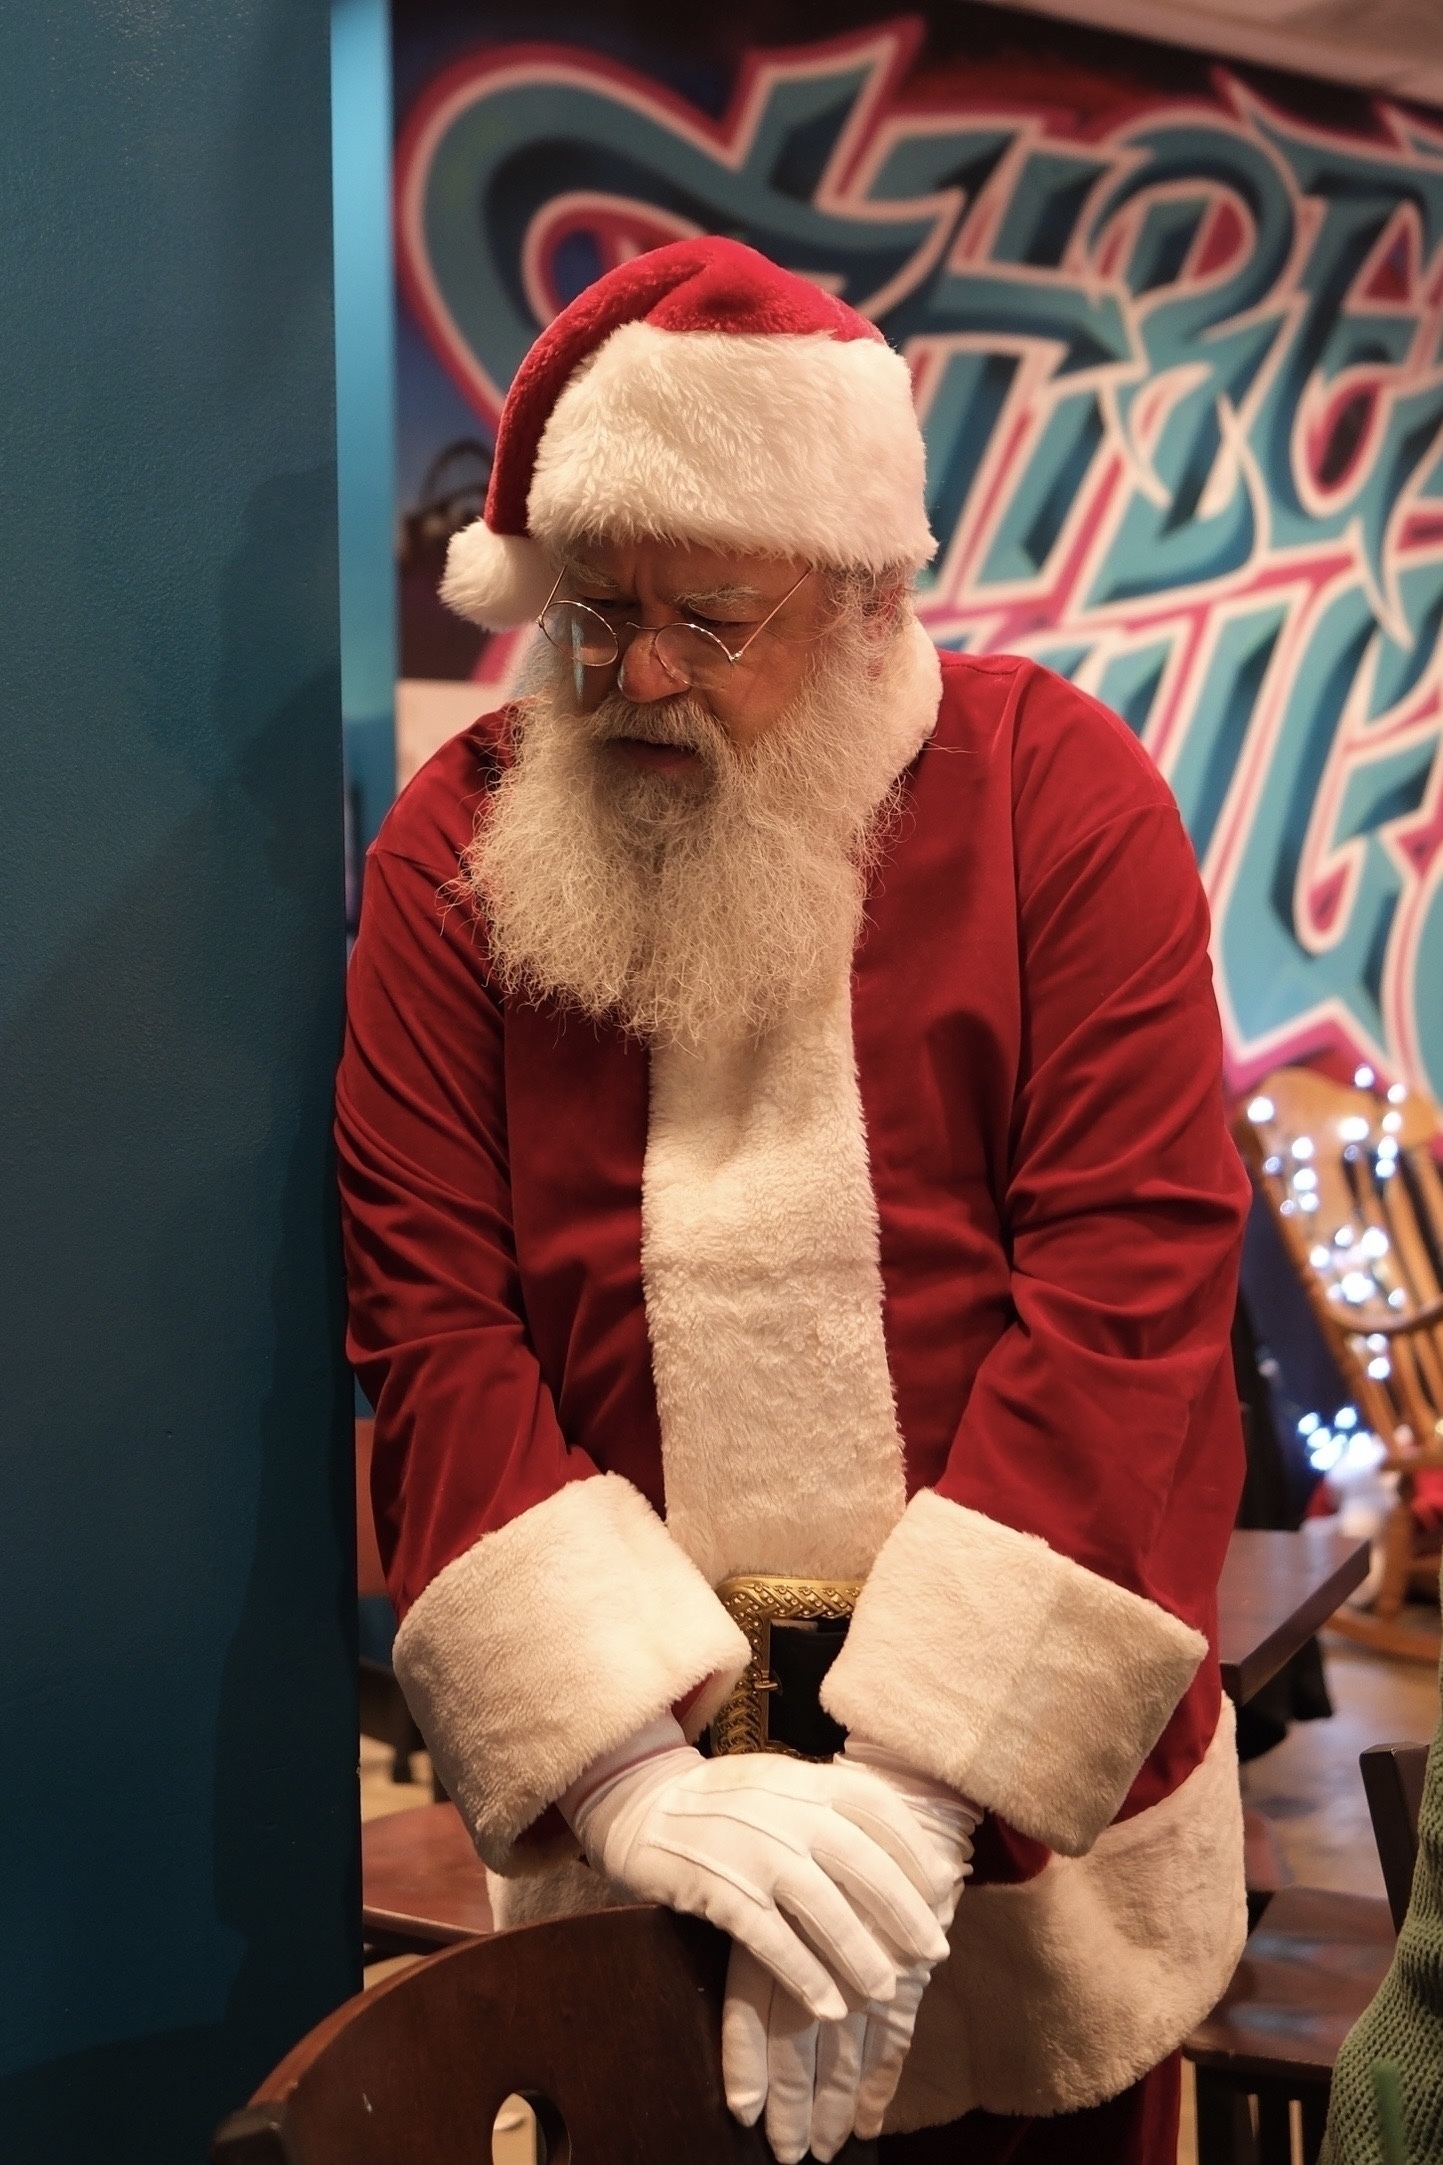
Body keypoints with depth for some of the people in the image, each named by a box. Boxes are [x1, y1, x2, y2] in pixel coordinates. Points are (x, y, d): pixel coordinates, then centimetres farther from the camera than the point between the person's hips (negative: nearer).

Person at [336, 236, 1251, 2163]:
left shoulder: (1063, 798, -8)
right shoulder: (457, 849, -3)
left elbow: (1128, 1293, -16)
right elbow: (435, 1324, -9)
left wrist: (923, 1782, -23)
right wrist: (629, 1766, -21)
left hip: (1039, 1799, -1)